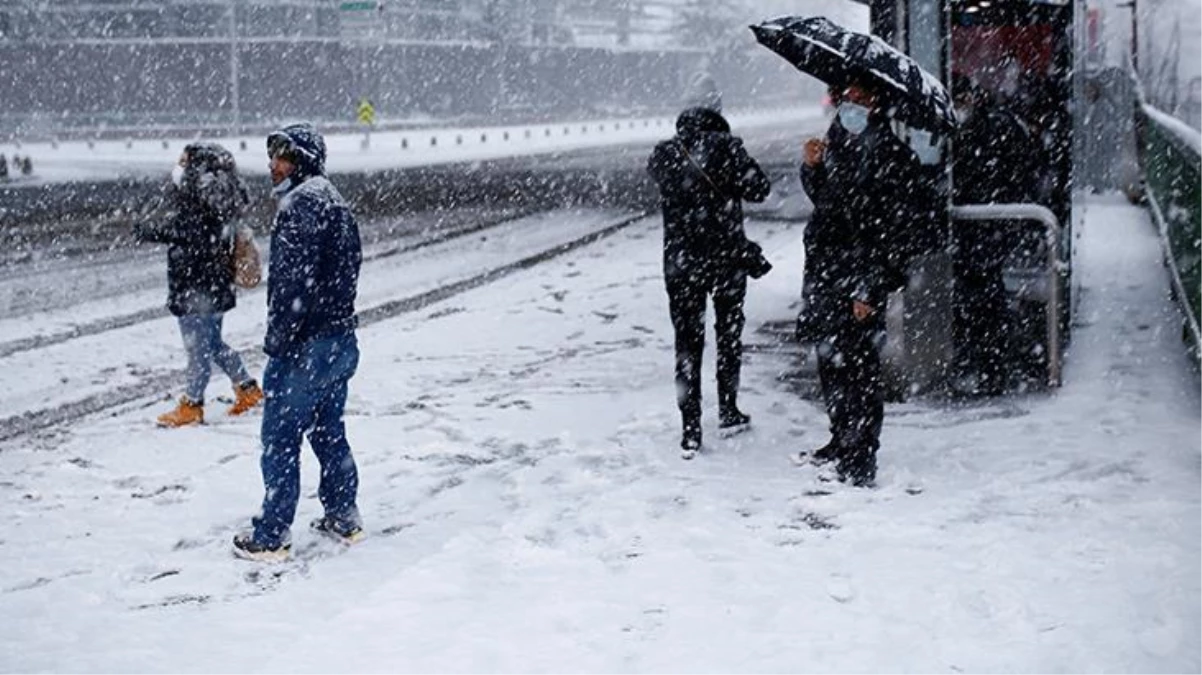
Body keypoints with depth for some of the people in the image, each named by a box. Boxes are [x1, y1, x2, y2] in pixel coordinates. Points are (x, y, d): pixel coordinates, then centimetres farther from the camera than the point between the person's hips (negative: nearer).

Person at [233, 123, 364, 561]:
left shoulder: (301, 206, -17)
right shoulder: (335, 202, 14)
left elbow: (295, 283, -22)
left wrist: (277, 342, -19)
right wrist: (336, 319, 20)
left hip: (306, 345, -9)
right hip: (341, 337, 10)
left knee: (280, 439, -1)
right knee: (329, 431, 19)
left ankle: (271, 537, 4)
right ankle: (343, 518, 27)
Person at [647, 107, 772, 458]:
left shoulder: (663, 156, -2)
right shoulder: (725, 146, -10)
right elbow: (759, 189, -9)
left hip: (680, 263, 1)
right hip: (727, 258, -1)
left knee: (688, 343, 5)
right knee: (729, 334, 18)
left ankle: (691, 430, 2)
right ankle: (728, 412, 26)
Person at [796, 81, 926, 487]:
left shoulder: (892, 157, -13)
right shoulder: (837, 142, 11)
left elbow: (892, 231, -16)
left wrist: (869, 289, -20)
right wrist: (813, 168, 4)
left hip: (859, 283, -8)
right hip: (822, 273, 8)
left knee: (857, 369, -5)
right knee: (830, 363, 17)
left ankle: (860, 462, 2)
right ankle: (841, 443, 32)